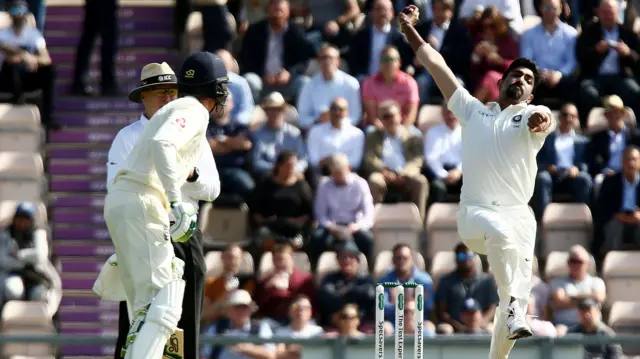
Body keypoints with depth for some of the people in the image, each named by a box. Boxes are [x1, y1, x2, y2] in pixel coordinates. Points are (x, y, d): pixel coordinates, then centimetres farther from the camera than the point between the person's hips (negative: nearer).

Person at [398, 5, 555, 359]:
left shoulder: (529, 116, 6)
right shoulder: (473, 111, 16)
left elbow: (542, 119, -20)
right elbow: (436, 65, 16)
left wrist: (541, 118, -45)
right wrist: (410, 30, 11)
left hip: (519, 215, 0)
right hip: (476, 213, 0)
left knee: (519, 294, -5)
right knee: (502, 233, -36)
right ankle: (513, 311, -40)